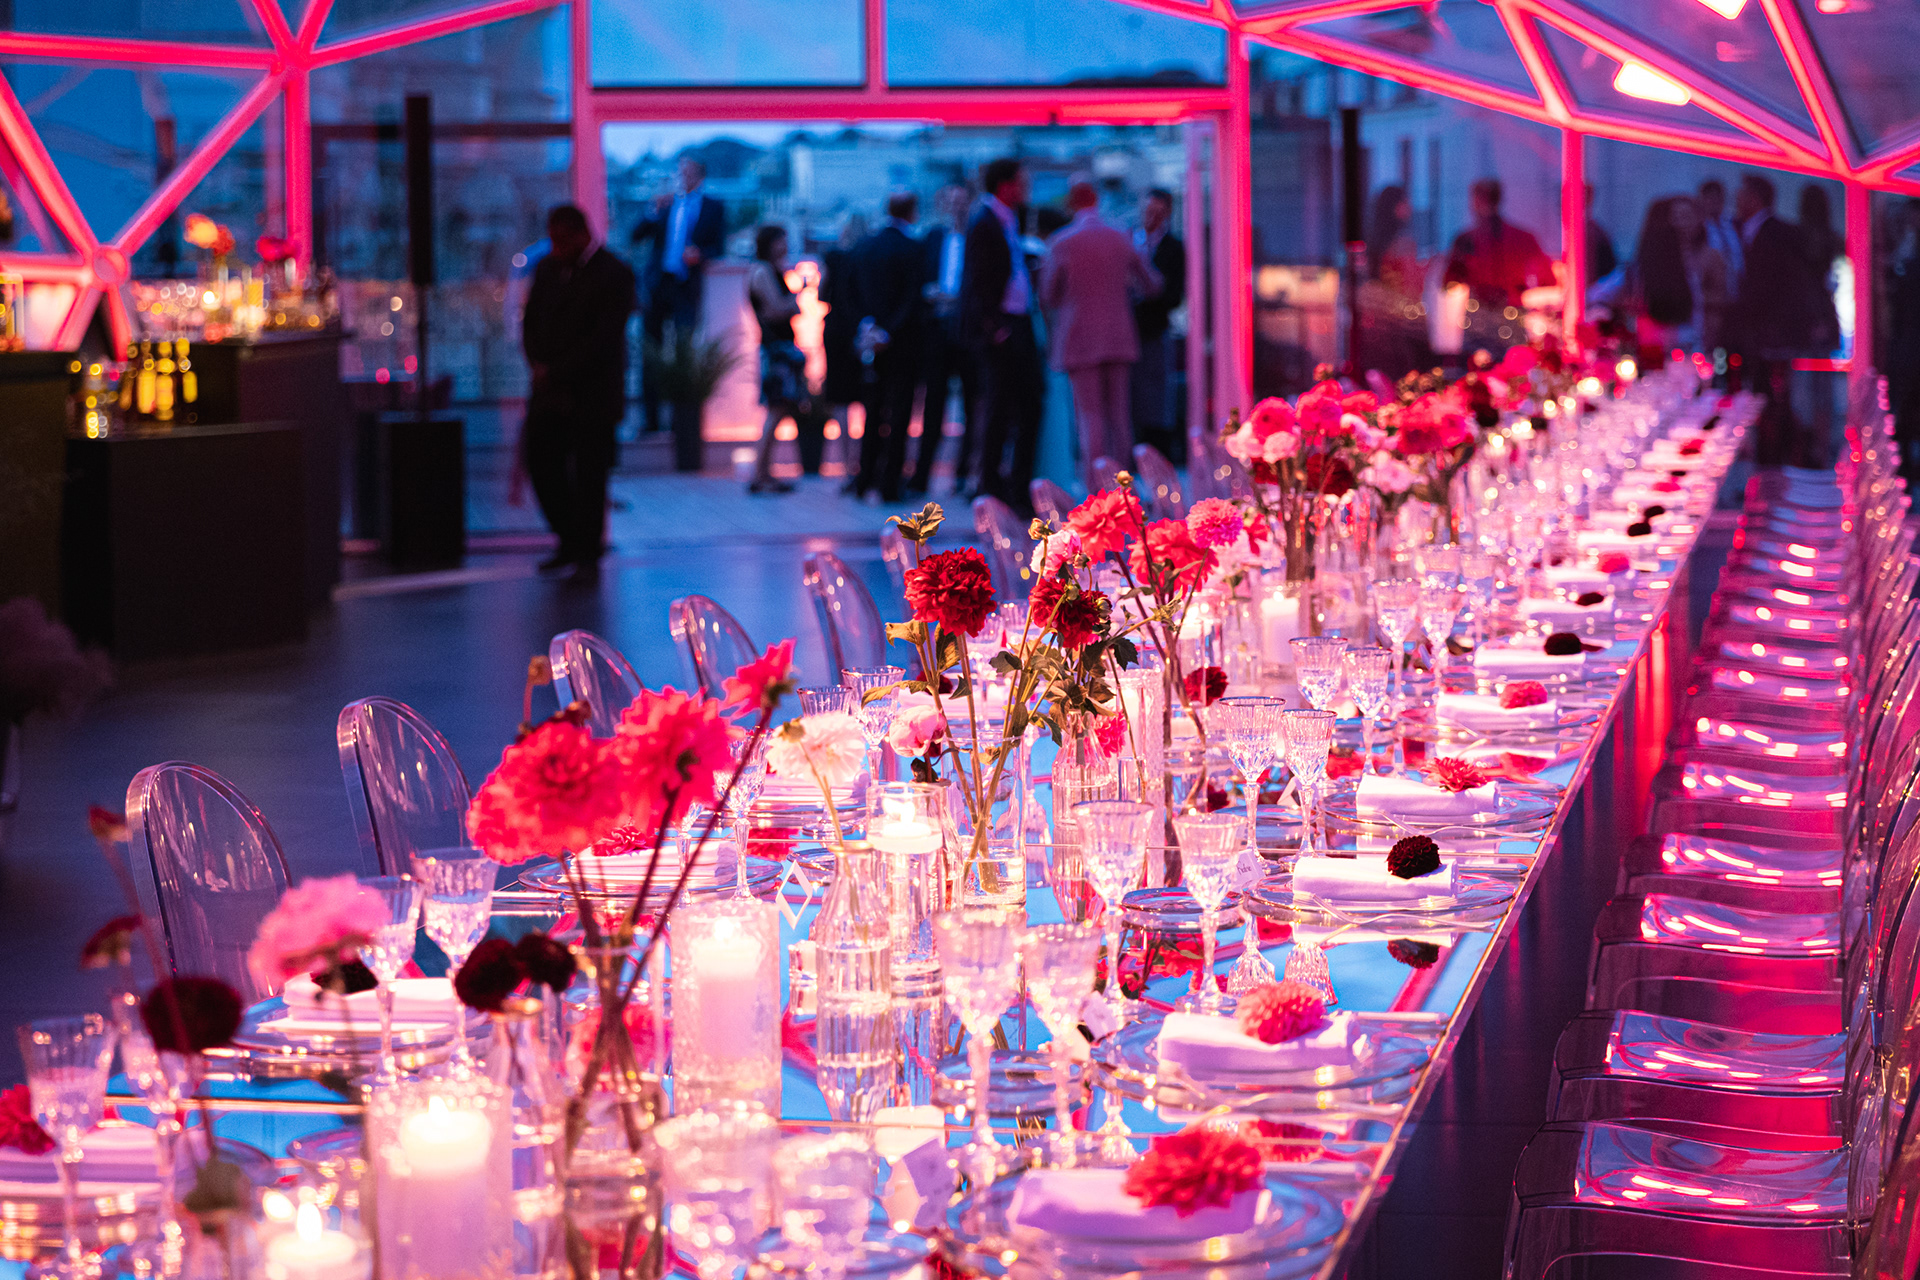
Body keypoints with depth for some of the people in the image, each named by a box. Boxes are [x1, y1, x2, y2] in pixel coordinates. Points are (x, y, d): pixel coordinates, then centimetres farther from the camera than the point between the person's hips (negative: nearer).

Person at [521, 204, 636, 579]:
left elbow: (603, 338, -15)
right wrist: (538, 364, -5)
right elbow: (531, 321, 14)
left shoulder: (615, 275, -9)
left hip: (592, 395, -6)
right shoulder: (548, 267, 11)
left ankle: (588, 554, 9)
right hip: (549, 393, 6)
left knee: (589, 474, -2)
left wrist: (555, 372, -14)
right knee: (541, 463, 2)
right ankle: (571, 542, 17)